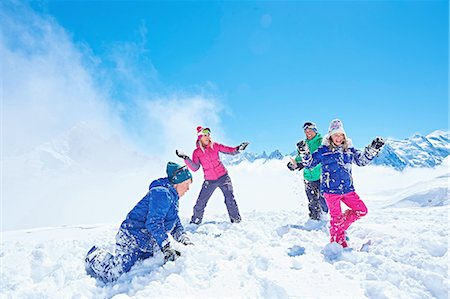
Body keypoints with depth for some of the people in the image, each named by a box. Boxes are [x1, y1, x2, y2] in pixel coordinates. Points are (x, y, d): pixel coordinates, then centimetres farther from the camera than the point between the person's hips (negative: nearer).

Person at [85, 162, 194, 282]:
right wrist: (166, 248, -27)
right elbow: (153, 223, -28)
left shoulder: (172, 198, 14)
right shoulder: (162, 193, -20)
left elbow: (176, 224, 17)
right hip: (131, 241, -10)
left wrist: (185, 239, 0)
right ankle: (95, 258, 19)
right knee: (114, 275, -11)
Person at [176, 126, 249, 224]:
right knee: (200, 203, 0)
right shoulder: (197, 152, 0)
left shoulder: (215, 146, 0)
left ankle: (236, 220, 9)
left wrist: (238, 149, -20)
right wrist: (186, 158, -20)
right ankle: (195, 221, 21)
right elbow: (195, 168, -8)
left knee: (230, 200, -6)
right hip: (209, 181, 0)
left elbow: (230, 150, 0)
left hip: (223, 177, 0)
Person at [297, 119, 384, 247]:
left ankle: (340, 227, 23)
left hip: (347, 189, 5)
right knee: (336, 217, 3)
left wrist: (373, 149, 0)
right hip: (331, 190, -4)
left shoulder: (349, 150, 8)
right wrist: (304, 153, -18)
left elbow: (362, 160, 13)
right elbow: (309, 163, 0)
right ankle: (338, 242, 23)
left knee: (362, 210, 6)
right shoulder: (323, 150, -3)